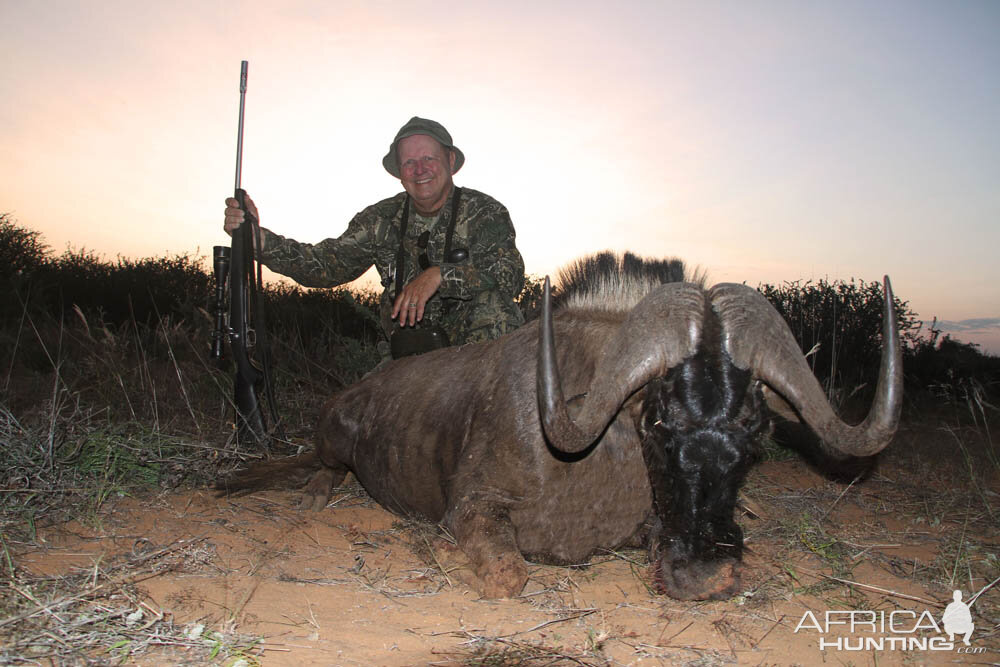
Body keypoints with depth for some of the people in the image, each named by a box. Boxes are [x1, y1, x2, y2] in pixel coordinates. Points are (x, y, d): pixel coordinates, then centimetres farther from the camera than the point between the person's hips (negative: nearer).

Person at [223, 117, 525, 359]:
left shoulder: (485, 212, -7)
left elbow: (511, 274, -22)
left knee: (491, 301, -30)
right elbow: (327, 264, -6)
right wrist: (258, 238, -19)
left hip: (477, 343, -2)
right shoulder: (383, 219, 1)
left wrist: (440, 274, -33)